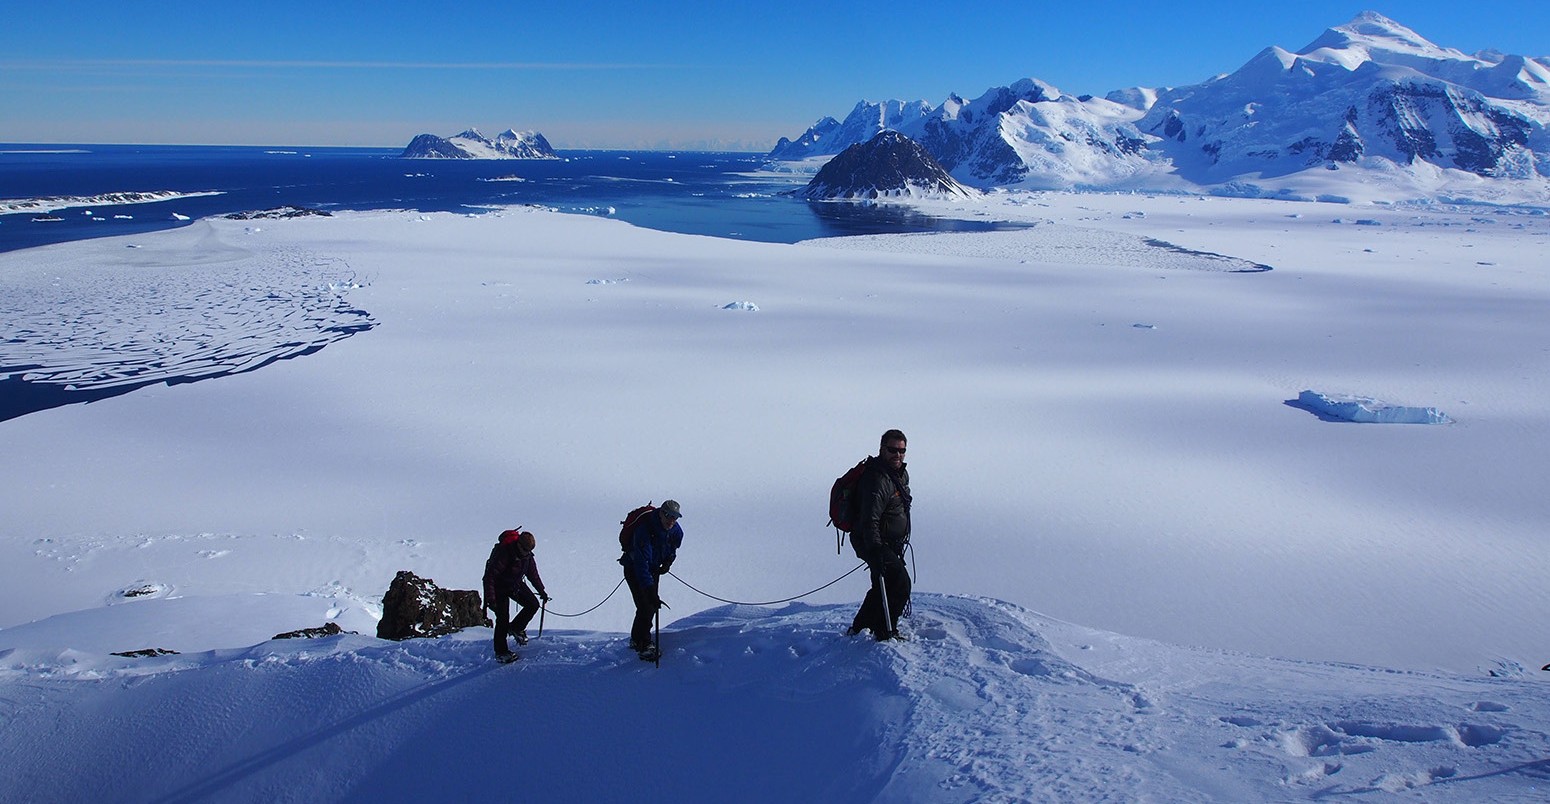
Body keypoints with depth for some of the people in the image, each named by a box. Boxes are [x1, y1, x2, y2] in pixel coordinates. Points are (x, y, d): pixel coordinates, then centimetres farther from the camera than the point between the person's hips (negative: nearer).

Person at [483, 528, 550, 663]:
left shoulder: (527, 555, -9)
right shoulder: (503, 554, -31)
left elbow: (533, 573, 8)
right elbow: (489, 577, -31)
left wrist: (541, 591, 12)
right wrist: (490, 599, -35)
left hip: (516, 584, 6)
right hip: (500, 587, -6)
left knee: (533, 604, -6)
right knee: (503, 619, -11)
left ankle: (516, 628, 17)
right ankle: (501, 651, 1)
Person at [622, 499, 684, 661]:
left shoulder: (676, 531, -14)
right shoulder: (644, 530, -36)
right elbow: (641, 564, -42)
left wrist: (668, 562, -5)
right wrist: (650, 590, -48)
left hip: (654, 568, 6)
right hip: (634, 570, -6)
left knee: (651, 606, 9)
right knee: (645, 606, -15)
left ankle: (636, 640, 29)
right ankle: (645, 646, -4)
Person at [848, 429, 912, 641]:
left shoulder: (901, 473, 8)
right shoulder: (877, 480, -24)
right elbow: (869, 520, -31)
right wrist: (875, 551, -38)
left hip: (891, 544, 10)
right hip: (875, 544, -10)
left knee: (885, 586, 19)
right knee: (900, 583, -15)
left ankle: (859, 627, 33)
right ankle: (886, 633, -3)